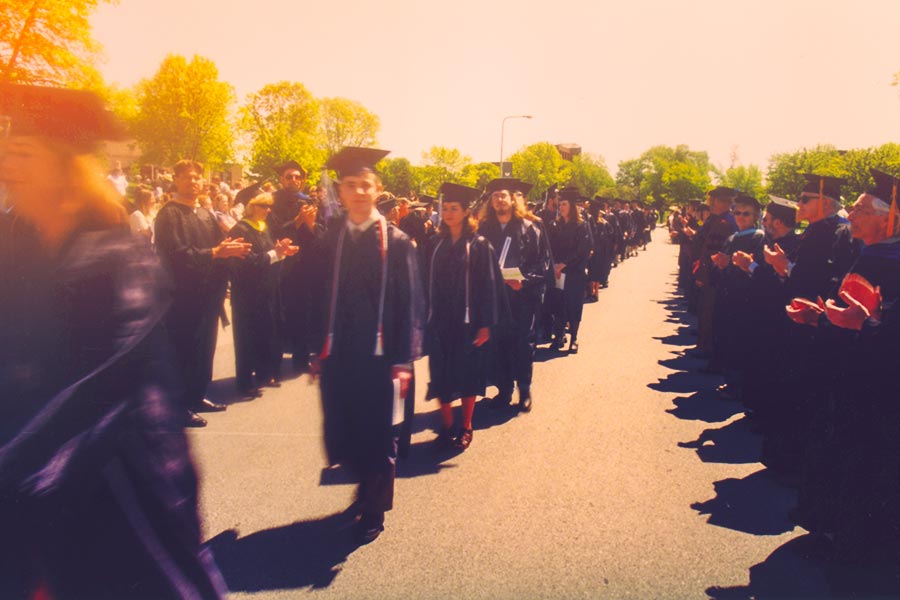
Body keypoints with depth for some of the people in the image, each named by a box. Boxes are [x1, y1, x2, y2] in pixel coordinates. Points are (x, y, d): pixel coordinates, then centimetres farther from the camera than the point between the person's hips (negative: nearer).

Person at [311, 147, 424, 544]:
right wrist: (317, 349, 5)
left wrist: (403, 361, -12)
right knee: (341, 434, 12)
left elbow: (410, 304, -7)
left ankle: (374, 511, 29)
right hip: (337, 354, 4)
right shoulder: (330, 240, 5)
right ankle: (367, 488, 41)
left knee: (377, 436, 8)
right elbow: (321, 297, 7)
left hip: (379, 355, -3)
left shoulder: (396, 242, -5)